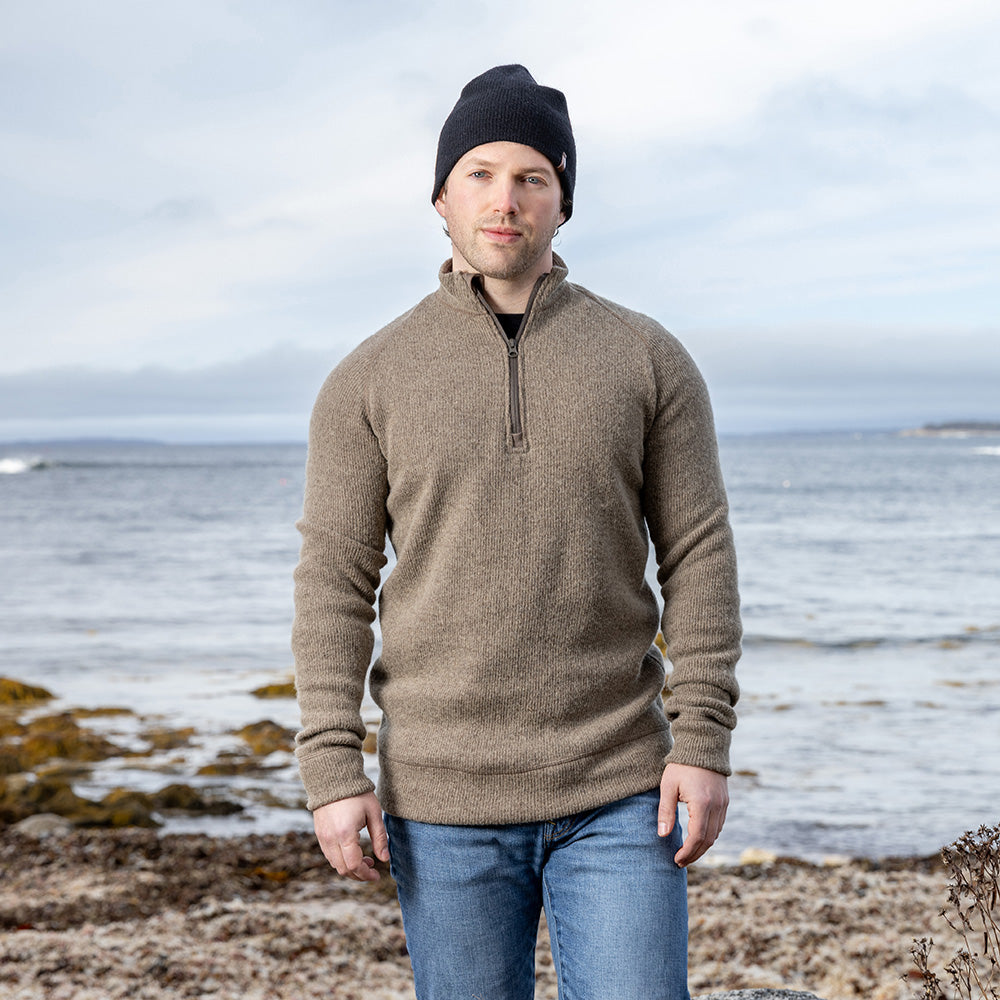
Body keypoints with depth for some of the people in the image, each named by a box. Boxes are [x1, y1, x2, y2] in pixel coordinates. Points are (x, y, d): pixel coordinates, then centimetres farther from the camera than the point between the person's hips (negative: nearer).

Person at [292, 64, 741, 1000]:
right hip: (443, 798, 0)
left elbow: (699, 559, 0)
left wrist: (704, 744, -7)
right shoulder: (370, 379, 1)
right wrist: (331, 772, -7)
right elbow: (334, 584, 0)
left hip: (617, 793, 0)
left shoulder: (648, 359, 2)